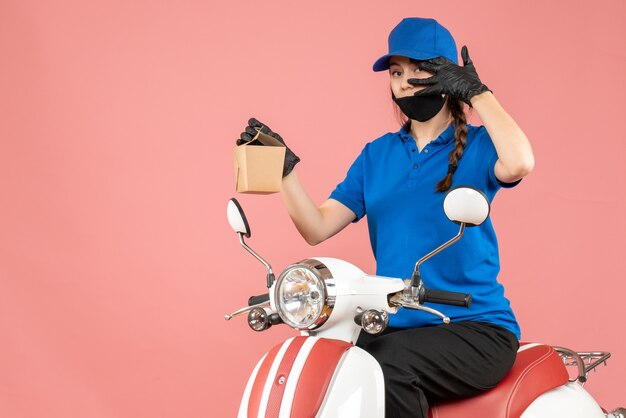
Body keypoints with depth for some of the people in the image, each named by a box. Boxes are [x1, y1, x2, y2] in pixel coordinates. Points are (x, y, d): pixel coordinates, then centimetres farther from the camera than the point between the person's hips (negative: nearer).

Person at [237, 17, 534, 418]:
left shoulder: (477, 145, 0)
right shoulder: (377, 154, 15)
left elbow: (519, 163, -25)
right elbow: (318, 227, 6)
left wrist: (477, 92, -15)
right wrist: (284, 166, -7)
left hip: (475, 328, -4)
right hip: (395, 325, 4)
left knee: (386, 368, -33)